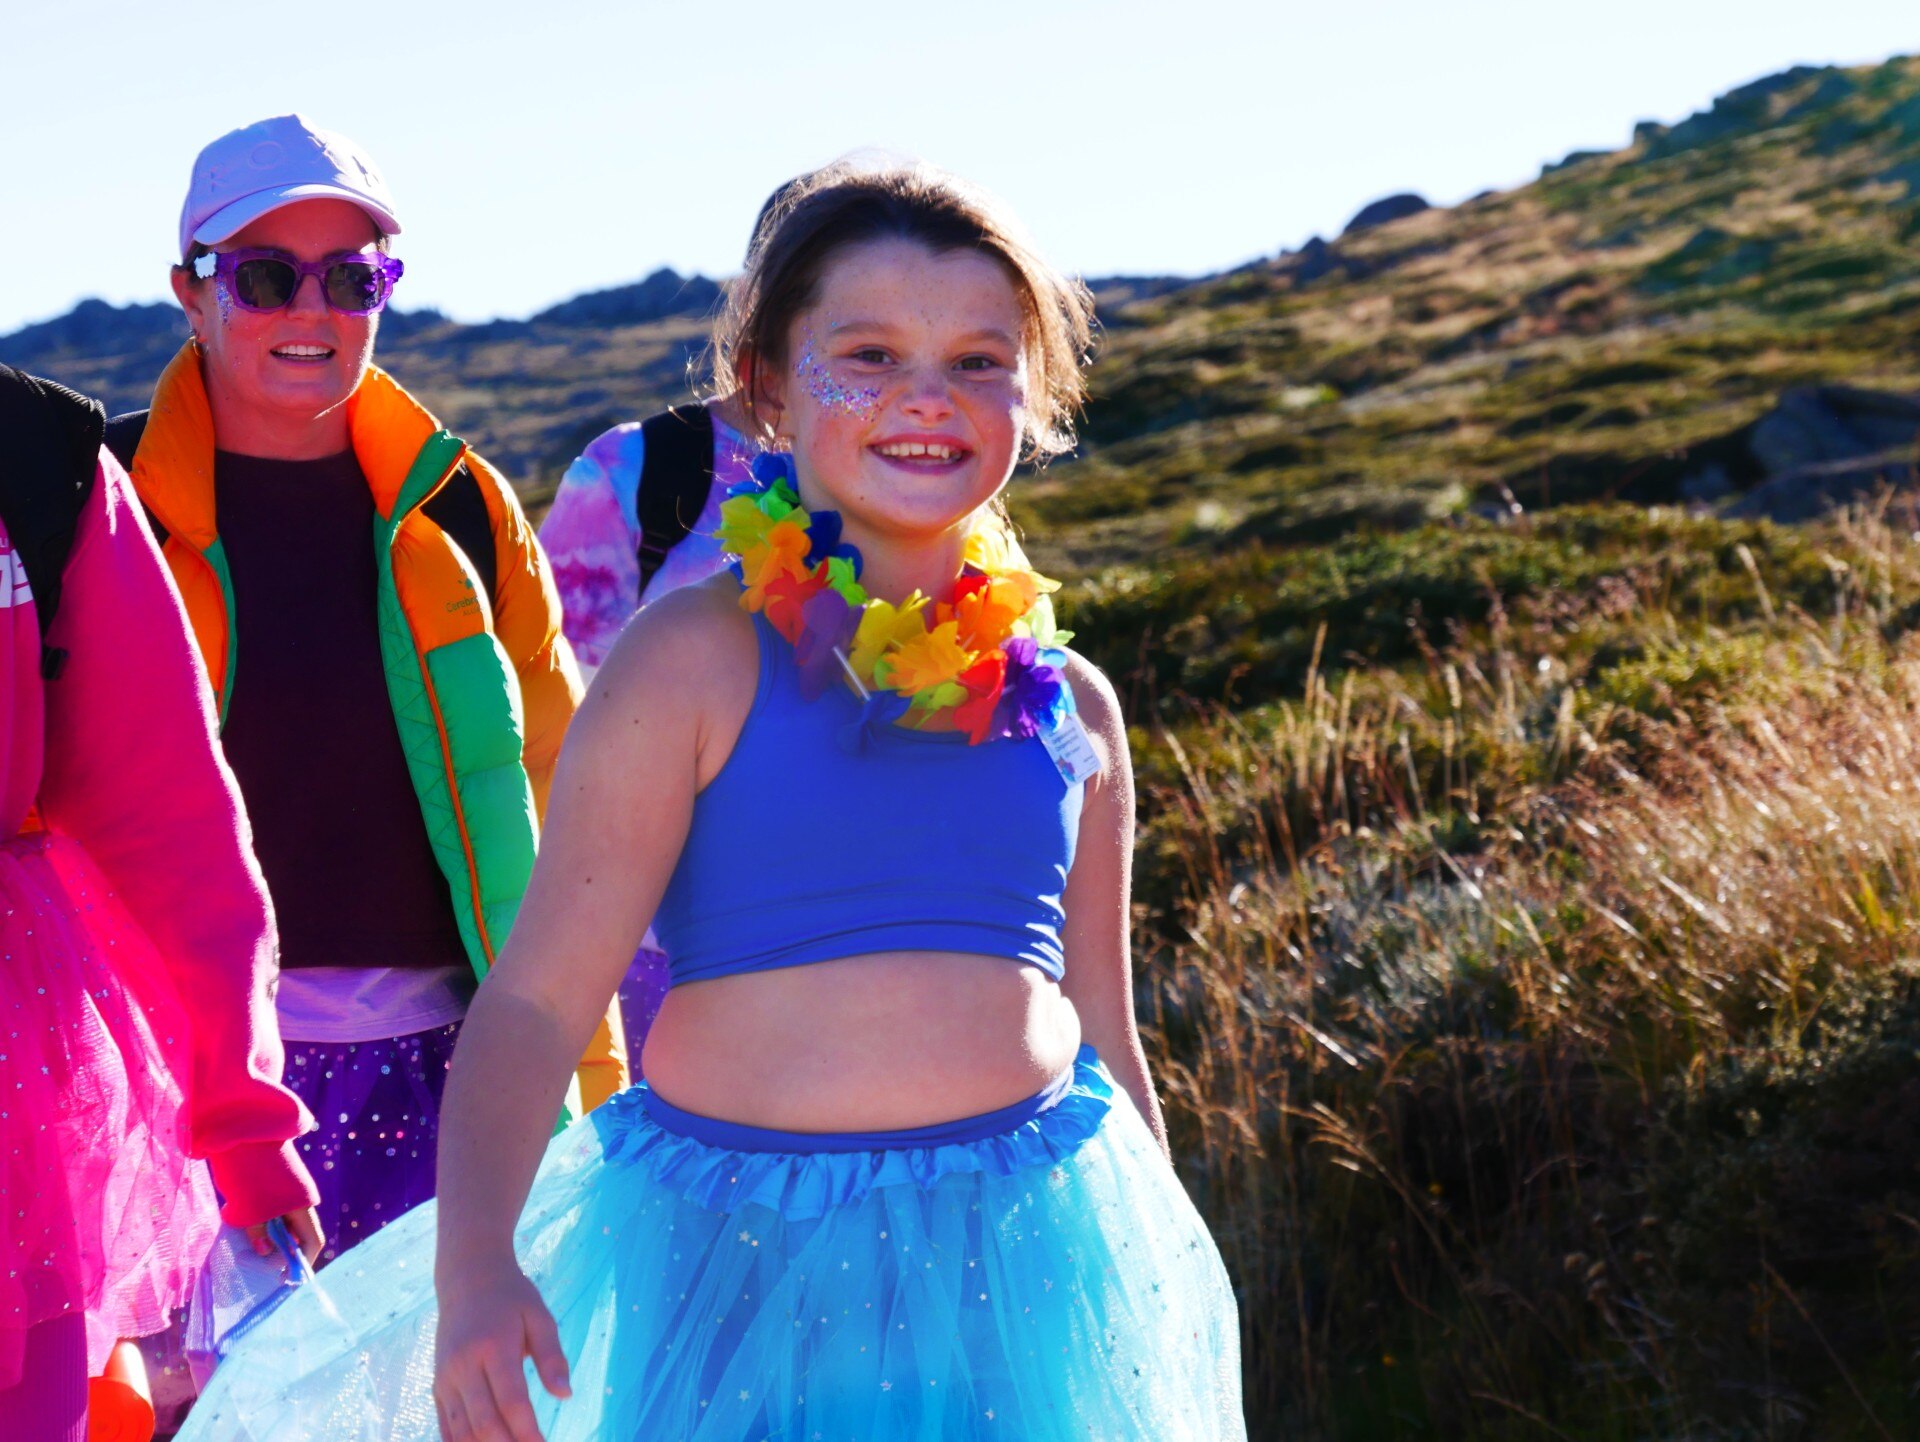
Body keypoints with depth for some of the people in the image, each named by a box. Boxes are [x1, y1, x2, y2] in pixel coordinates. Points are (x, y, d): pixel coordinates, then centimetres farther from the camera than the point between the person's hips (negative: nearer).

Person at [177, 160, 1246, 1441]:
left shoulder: (1068, 707, 7)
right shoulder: (696, 662, -7)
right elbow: (538, 999, -13)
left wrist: (1169, 1309, 18)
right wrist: (474, 1267, -27)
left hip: (1026, 1259, 4)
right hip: (745, 1261, -4)